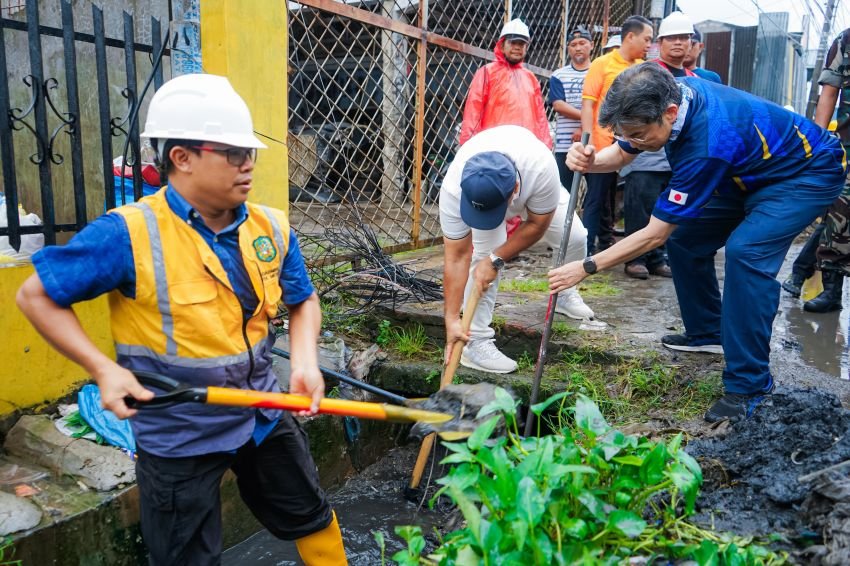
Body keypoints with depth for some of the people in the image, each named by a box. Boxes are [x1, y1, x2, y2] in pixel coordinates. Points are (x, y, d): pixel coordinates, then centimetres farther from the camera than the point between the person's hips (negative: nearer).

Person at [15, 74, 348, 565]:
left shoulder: (272, 229, -7)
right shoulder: (128, 233, -21)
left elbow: (303, 300, 7)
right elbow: (37, 296, -10)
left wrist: (306, 362, -10)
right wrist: (103, 368, -19)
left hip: (264, 414, 5)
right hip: (178, 438, -4)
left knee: (312, 518, 23)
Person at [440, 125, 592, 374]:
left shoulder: (541, 167, -45)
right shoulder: (454, 189, -42)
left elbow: (537, 225, -26)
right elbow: (456, 258, -35)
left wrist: (496, 259, -31)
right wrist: (452, 319, -35)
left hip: (532, 187, 2)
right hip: (481, 190, -1)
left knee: (574, 237, -3)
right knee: (483, 253, -22)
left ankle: (565, 295, 28)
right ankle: (475, 342, -12)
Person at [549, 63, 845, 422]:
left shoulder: (707, 142, -39)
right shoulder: (667, 95, -18)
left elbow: (654, 234, -32)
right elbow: (621, 154, -2)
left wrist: (586, 268, -29)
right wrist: (588, 161, -25)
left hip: (810, 173, -9)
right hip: (749, 174, 9)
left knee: (746, 251, -30)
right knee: (685, 239, 3)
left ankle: (749, 385, -19)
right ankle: (707, 333, 23)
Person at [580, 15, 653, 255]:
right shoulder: (602, 64, -4)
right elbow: (587, 103, -8)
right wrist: (588, 139, -17)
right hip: (604, 145, -5)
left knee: (611, 199, 13)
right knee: (596, 199, -1)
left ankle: (606, 246, 24)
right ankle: (588, 251, 5)